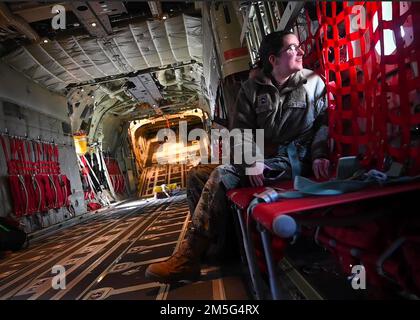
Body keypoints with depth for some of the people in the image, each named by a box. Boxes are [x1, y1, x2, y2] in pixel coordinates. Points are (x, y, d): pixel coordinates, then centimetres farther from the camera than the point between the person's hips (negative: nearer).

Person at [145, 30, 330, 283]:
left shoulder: (312, 81, 5)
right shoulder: (252, 87, 9)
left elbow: (324, 122, 0)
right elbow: (242, 130, 2)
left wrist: (318, 155, -17)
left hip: (294, 158, -5)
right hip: (262, 156, 6)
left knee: (222, 175, -26)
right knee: (198, 175, -3)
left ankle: (188, 260, -22)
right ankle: (219, 243, 0)